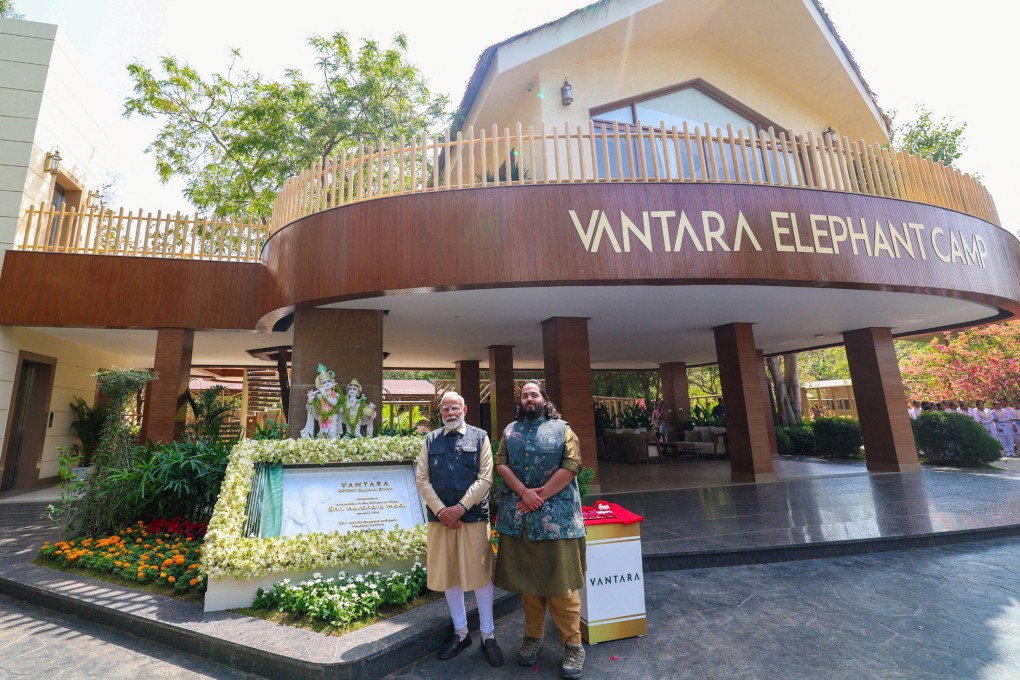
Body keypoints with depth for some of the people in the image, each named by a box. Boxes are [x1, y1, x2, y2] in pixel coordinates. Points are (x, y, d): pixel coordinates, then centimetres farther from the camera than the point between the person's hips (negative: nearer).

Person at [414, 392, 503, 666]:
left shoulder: (480, 437, 0)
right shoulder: (430, 440, 8)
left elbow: (485, 478, -5)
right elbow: (422, 479, 2)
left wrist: (461, 507, -14)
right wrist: (441, 511, -9)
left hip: (474, 517, -3)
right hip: (440, 518, 3)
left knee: (479, 574, 5)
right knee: (448, 576, 12)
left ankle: (488, 635, 21)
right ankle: (460, 632, 29)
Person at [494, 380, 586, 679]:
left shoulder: (562, 429, 3)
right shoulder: (510, 431, 11)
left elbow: (572, 465, -7)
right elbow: (501, 464, 1)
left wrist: (541, 494, -13)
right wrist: (524, 492, -14)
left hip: (556, 514, -3)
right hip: (519, 515, 3)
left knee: (561, 581, 1)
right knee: (526, 579, 12)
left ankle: (572, 645, 13)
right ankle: (533, 636, 27)